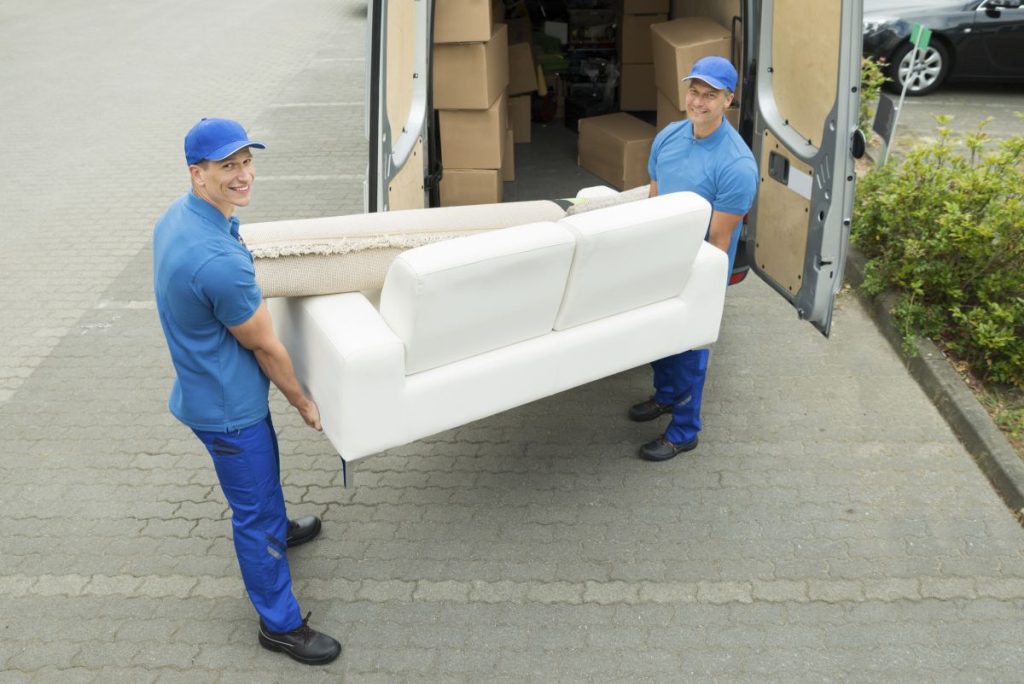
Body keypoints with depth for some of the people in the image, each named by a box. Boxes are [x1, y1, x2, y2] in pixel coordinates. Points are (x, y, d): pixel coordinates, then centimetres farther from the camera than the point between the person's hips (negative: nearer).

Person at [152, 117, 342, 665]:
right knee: (254, 509, 6)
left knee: (263, 471, 32)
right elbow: (265, 347, -22)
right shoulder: (219, 260, -35)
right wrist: (303, 402, -7)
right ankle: (280, 624, 24)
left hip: (205, 386, 10)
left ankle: (278, 530, 60)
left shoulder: (176, 217, -4)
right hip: (227, 407, -9)